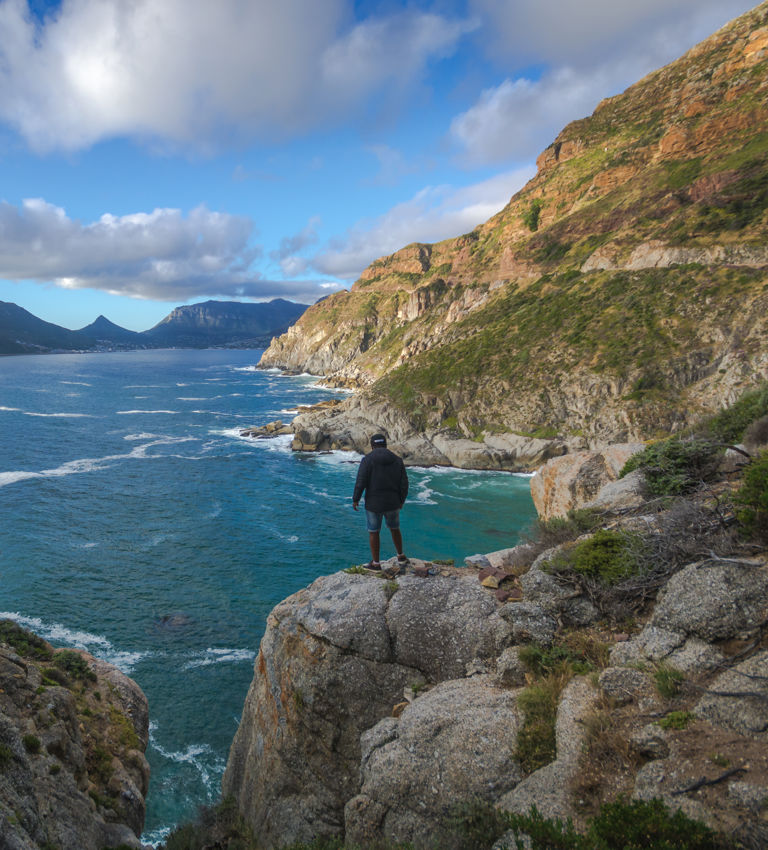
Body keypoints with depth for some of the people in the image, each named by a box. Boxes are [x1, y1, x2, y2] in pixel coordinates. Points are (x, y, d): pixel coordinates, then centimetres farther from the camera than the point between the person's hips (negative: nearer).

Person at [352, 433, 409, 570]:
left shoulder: (367, 460, -10)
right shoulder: (397, 460, 1)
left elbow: (360, 482, -15)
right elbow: (404, 483, 2)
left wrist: (355, 499, -3)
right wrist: (401, 501, 14)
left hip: (374, 503, -3)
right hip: (393, 503, 4)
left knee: (374, 532, 10)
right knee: (394, 528, 23)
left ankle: (375, 563, 18)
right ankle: (401, 557, 33)